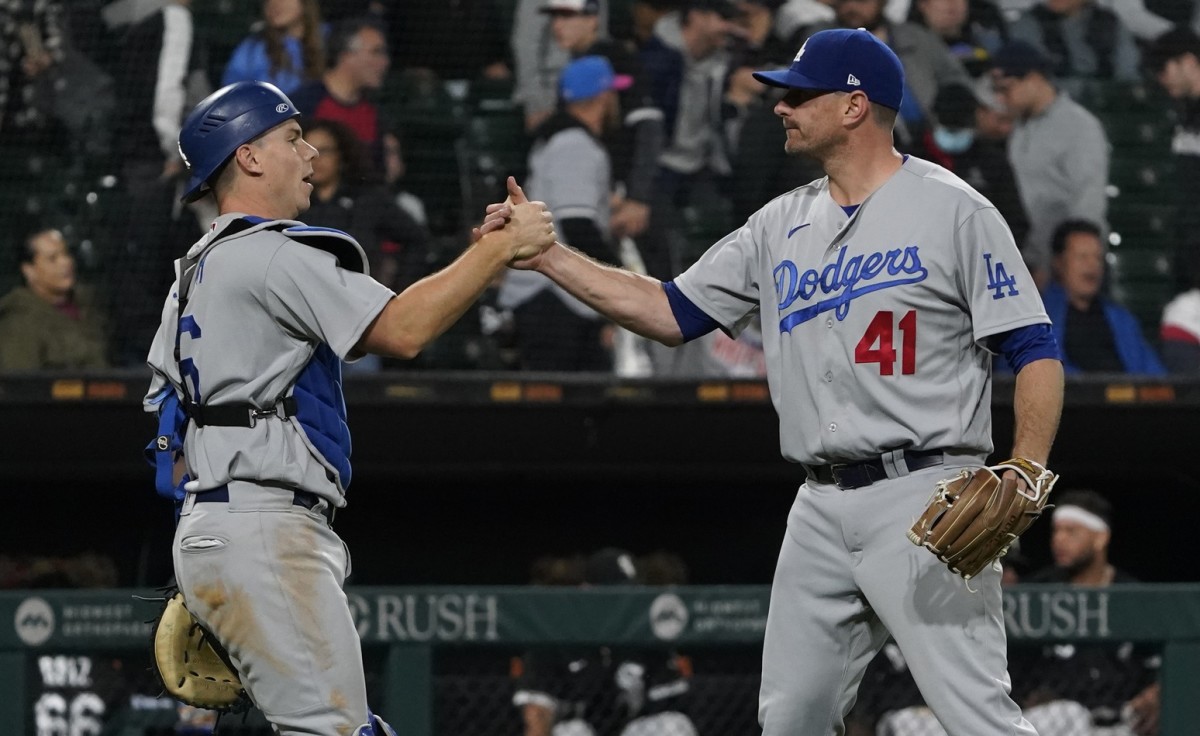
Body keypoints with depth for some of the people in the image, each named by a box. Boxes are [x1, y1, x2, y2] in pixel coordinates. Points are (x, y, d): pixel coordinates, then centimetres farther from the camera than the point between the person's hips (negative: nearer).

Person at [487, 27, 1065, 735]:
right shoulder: (783, 226, 15)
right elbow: (673, 313, 17)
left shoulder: (953, 211, -5)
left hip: (924, 497, -7)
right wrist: (546, 255, 10)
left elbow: (1037, 353, -7)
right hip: (821, 510, 7)